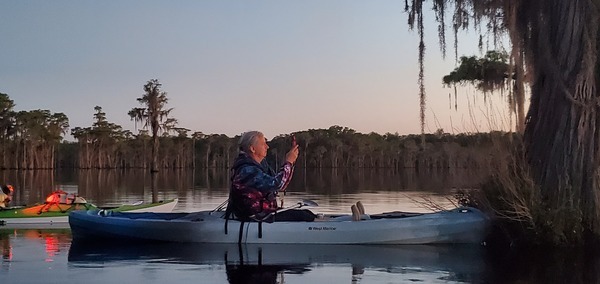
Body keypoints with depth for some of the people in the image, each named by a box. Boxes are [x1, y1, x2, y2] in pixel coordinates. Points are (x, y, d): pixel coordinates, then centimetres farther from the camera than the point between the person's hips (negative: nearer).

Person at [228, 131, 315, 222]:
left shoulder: (260, 164, 10)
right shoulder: (247, 170, -23)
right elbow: (276, 184, -29)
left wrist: (290, 162, 4)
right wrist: (289, 162, -18)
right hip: (255, 217, -10)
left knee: (307, 213, 6)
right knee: (306, 217, -15)